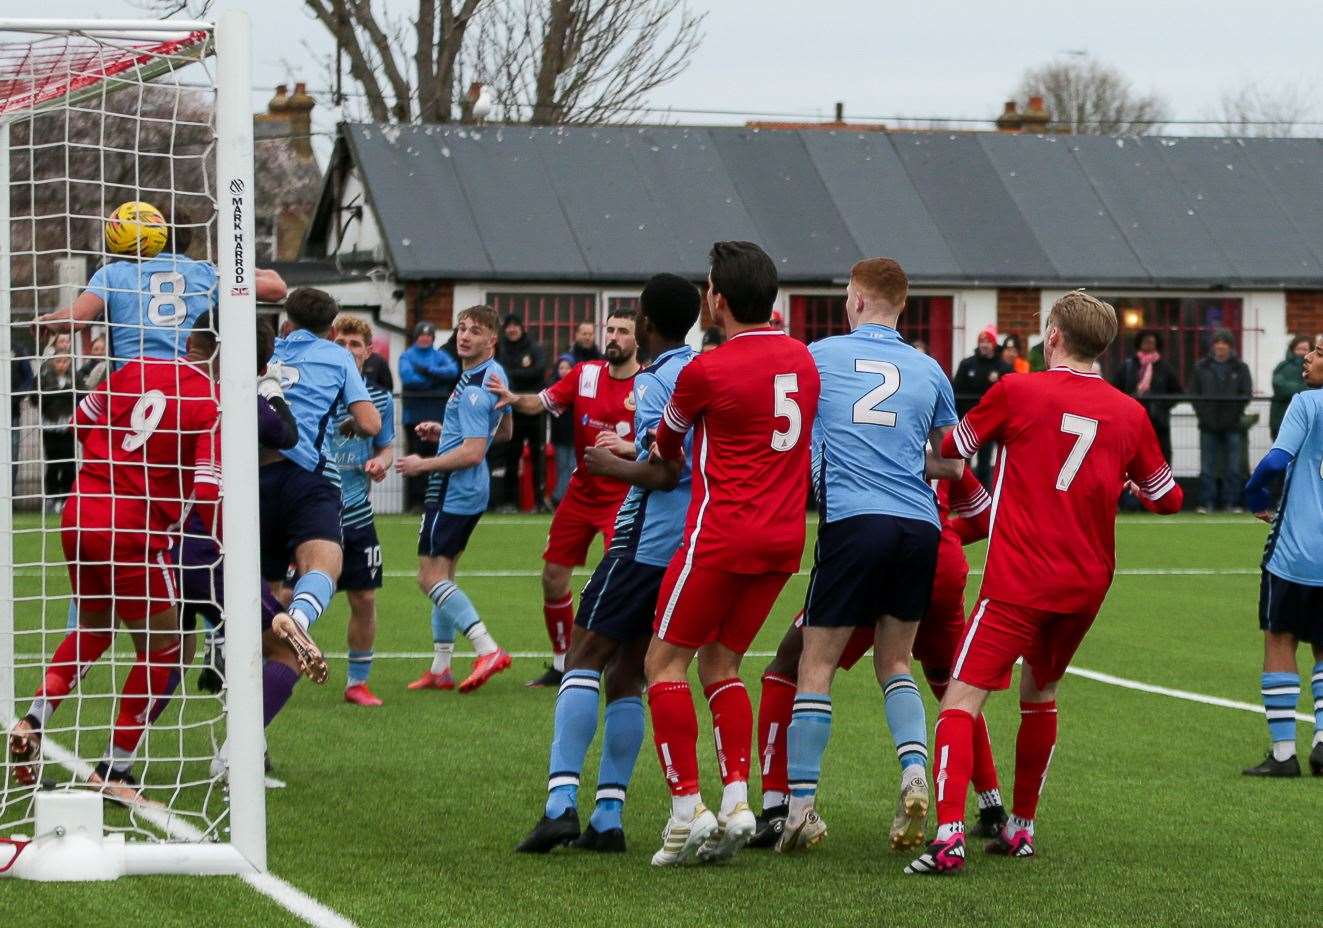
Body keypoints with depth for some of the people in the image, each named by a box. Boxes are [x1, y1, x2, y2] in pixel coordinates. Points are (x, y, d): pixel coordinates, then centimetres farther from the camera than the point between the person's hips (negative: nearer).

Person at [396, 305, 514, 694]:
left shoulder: (473, 388, -21)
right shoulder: (495, 374, 10)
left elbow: (472, 453, -26)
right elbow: (503, 432, 23)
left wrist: (423, 464, -15)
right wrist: (445, 432, 18)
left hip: (454, 490, -10)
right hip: (472, 490, 10)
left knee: (431, 577, -8)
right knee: (442, 574, 15)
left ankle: (487, 649, -19)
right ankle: (440, 668, 17)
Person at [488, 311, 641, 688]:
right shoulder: (586, 373, 2)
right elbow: (542, 401, -2)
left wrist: (625, 447, -31)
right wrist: (514, 399, -23)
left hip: (623, 497, -6)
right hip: (581, 493, 6)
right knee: (553, 577, 7)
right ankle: (562, 663, 23)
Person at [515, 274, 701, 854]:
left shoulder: (654, 382, -11)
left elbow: (662, 471, -20)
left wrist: (611, 465, -3)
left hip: (649, 540, -8)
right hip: (700, 542, 8)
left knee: (584, 660, -5)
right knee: (626, 677, 11)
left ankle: (562, 801, -17)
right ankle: (608, 817, 7)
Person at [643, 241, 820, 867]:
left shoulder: (706, 370, -10)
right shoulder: (803, 358, 8)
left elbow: (665, 448, 8)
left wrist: (664, 461, 33)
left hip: (722, 534, -7)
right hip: (785, 537, 7)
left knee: (665, 661, 3)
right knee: (720, 663, 15)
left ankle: (687, 811, -5)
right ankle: (736, 803, 2)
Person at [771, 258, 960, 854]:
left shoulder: (819, 356, 8)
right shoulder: (929, 371, 15)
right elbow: (953, 462, 27)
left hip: (853, 520, -3)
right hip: (920, 526, 3)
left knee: (817, 664, 2)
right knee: (894, 662, 15)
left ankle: (801, 804, -3)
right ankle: (914, 770, -8)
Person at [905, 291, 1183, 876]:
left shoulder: (1016, 392, -5)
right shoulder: (1128, 413, 6)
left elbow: (952, 448, 8)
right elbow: (1167, 498, 17)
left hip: (1019, 581, -5)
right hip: (1086, 585, 5)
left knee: (961, 699, -9)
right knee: (1040, 695, 24)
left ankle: (949, 836, -26)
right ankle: (1021, 829, 28)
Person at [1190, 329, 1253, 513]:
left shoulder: (1241, 368, 6)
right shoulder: (1202, 367, 8)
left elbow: (1246, 394, 2)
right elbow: (1194, 393, 7)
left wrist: (1236, 413, -10)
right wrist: (1201, 413, -6)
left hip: (1232, 424, -1)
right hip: (1208, 424, 1)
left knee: (1234, 466, -1)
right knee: (1207, 466, 1)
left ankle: (1231, 501, 5)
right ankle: (1207, 502, 5)